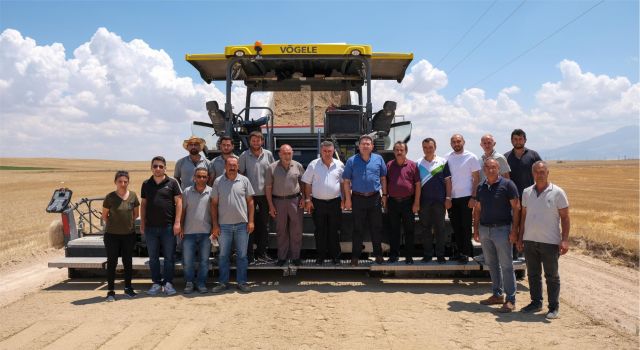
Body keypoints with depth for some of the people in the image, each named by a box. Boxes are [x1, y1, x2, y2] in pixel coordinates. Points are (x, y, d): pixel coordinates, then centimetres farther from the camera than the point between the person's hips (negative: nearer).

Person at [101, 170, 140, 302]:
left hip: (129, 234, 2)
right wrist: (114, 225, 2)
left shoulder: (133, 196, -3)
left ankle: (128, 288, 26)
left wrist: (129, 223, 6)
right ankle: (111, 291, 14)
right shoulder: (110, 197, -10)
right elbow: (104, 216, 2)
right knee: (112, 262, 4)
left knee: (128, 262, 12)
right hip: (112, 235, -2)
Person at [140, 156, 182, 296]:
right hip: (151, 227, 3)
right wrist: (142, 224, 8)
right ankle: (156, 283, 19)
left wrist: (177, 222, -9)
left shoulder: (172, 182, 0)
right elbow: (143, 204, 14)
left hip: (168, 226, -3)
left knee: (169, 257, 3)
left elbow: (178, 202, -3)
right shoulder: (146, 184, 10)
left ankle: (168, 283, 12)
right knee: (153, 257, 9)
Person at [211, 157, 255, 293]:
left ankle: (242, 282, 15)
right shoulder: (218, 182, 3)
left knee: (242, 255, 6)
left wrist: (250, 221, -2)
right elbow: (214, 204, 4)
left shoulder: (244, 180, 3)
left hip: (242, 224, 0)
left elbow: (250, 201, 5)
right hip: (224, 225, 0)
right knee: (223, 255, 8)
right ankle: (223, 282, 18)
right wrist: (215, 225, -1)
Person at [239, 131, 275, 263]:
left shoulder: (268, 154, 6)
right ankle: (249, 253, 7)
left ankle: (261, 252, 18)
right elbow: (240, 173, 3)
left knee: (264, 224, 8)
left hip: (265, 194, 3)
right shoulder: (244, 156, 0)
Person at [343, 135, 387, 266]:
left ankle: (378, 254, 20)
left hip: (375, 198, 2)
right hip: (358, 198, -1)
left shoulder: (378, 159, 5)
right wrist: (348, 199, -4)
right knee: (358, 229, 5)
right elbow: (346, 181, 1)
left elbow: (383, 178, 10)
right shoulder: (352, 161, 0)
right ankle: (355, 256, 13)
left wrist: (384, 195, 5)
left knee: (376, 228, 8)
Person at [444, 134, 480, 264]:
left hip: (466, 197, -3)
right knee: (456, 226, 9)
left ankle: (465, 253, 8)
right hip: (452, 197, 3)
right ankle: (459, 251, 20)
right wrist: (447, 197, -1)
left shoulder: (471, 157, -2)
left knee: (466, 226, 0)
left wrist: (473, 197, -10)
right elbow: (447, 178, 6)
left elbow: (476, 178, -2)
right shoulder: (447, 158, 6)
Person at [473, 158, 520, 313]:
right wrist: (475, 229, 10)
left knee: (506, 265, -2)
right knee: (491, 264, 13)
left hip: (502, 229, -6)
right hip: (484, 230, 6)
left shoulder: (507, 185, -6)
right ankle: (497, 294, 25)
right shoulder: (481, 187, 10)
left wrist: (514, 230, -14)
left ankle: (510, 299, 5)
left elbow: (516, 208, -8)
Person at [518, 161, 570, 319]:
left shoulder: (557, 193, -6)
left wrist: (565, 240, -12)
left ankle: (554, 307, 15)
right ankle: (536, 302, 26)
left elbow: (565, 218, -5)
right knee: (533, 274, 13)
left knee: (552, 276, 5)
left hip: (550, 242, -4)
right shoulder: (527, 192, 7)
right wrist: (521, 237, 11)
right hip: (530, 241, 4)